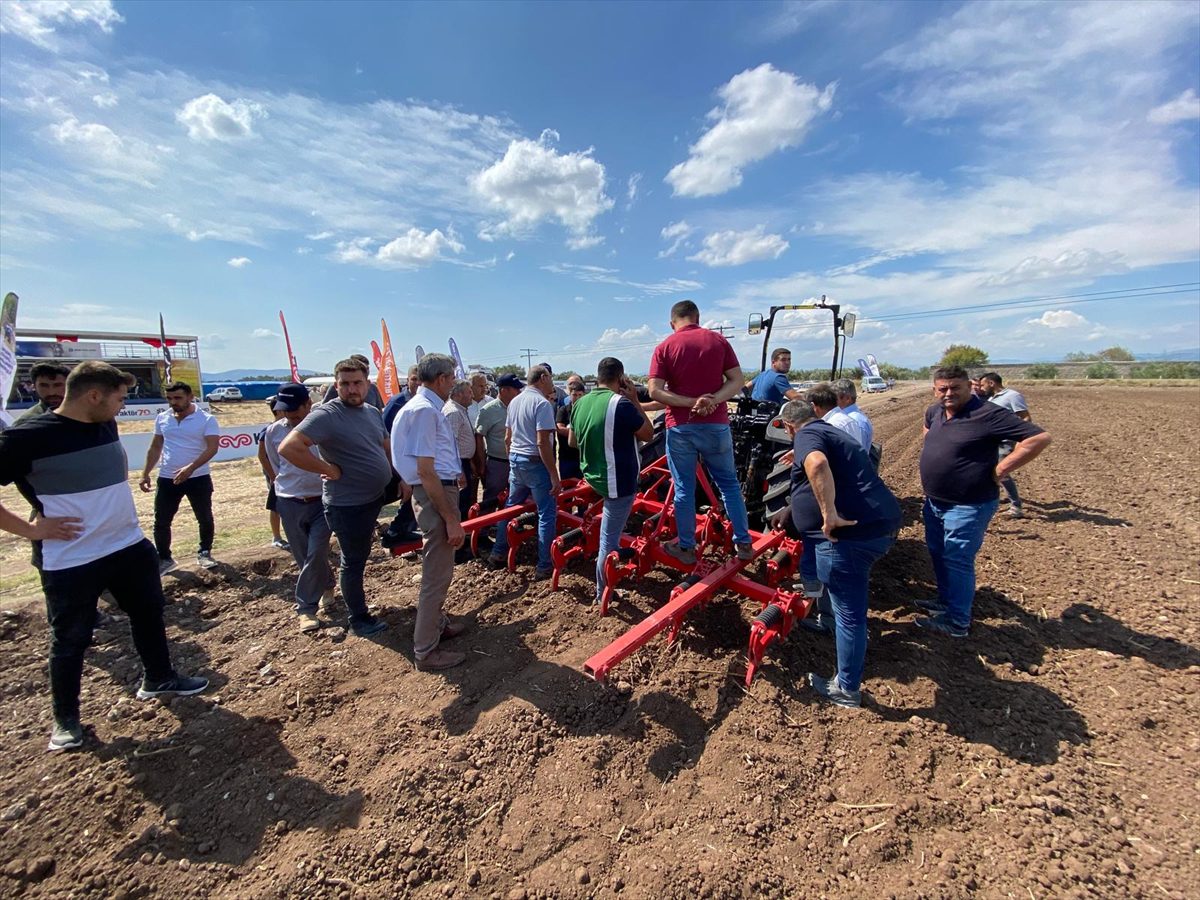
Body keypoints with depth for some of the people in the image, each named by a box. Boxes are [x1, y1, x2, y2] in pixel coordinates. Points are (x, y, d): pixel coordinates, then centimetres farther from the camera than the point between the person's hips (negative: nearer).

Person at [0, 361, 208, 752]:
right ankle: (66, 718, 31)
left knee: (149, 613, 18)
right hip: (69, 561, -6)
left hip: (130, 546, 6)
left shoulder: (107, 426, 2)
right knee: (71, 640, 10)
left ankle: (158, 678, 38)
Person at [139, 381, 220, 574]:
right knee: (161, 522, 7)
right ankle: (164, 559, 22)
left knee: (205, 519, 6)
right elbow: (155, 448, 14)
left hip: (198, 478, -4)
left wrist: (190, 468, -30)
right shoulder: (162, 418, 6)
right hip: (166, 479, 4)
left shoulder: (207, 420, -10)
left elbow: (212, 448, -19)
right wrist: (145, 474, 9)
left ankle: (204, 553, 25)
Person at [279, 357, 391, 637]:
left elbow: (386, 448, 18)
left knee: (359, 557, 26)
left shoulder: (373, 412, 6)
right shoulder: (326, 414, -19)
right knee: (353, 562, 9)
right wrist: (330, 470, -23)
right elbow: (288, 448, -29)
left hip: (374, 498, 7)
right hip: (347, 505, -7)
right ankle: (359, 619, 26)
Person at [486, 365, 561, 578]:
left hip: (515, 460, 8)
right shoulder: (542, 403, -16)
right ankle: (545, 567, 5)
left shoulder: (515, 401, 10)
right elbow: (542, 443, -22)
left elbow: (507, 437, 15)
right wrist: (554, 475, -20)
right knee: (547, 513, 0)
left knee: (511, 507, 20)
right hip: (535, 463, -8)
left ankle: (498, 554, 30)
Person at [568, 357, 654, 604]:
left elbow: (572, 441, 15)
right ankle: (602, 594, 16)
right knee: (609, 539, 3)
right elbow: (648, 434, -6)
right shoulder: (622, 404, -20)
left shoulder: (579, 403, 2)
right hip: (618, 481, -7)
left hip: (592, 476, 7)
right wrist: (635, 400, -3)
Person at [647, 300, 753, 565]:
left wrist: (691, 402, -14)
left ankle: (686, 548, 18)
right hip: (716, 424, 2)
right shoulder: (718, 340, 4)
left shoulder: (664, 347, -1)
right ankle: (743, 543, 22)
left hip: (680, 427, -1)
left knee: (684, 489, 8)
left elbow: (655, 392, -11)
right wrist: (713, 401, -14)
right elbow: (737, 381, -2)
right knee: (729, 483, 15)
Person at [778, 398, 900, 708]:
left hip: (852, 532, -10)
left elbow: (817, 465, -30)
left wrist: (830, 514, -27)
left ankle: (847, 690, 17)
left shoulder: (807, 435, -6)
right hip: (881, 524, 10)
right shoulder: (832, 433, 24)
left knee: (848, 612, 2)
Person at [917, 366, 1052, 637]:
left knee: (957, 561, 0)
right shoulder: (935, 411, 4)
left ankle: (956, 622, 13)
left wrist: (1000, 471, -20)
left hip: (967, 507, -8)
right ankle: (946, 600, 38)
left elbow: (1039, 438, -22)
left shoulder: (988, 414, -20)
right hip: (934, 502, 8)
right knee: (938, 554, 20)